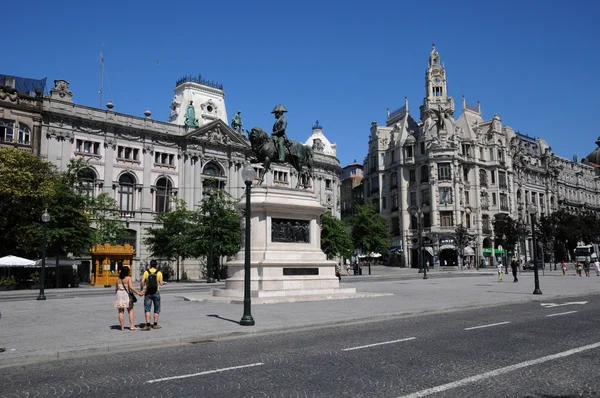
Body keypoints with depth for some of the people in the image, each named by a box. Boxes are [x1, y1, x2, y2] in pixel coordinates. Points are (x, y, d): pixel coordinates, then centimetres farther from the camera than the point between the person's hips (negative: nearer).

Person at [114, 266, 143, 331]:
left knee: (121, 312, 6)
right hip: (126, 295, -4)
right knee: (130, 311, 4)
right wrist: (138, 293, -15)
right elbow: (131, 287, -18)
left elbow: (116, 288, 12)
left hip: (119, 295, 4)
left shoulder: (118, 279, 7)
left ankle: (122, 327, 6)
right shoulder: (128, 278, -8)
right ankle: (132, 326, -3)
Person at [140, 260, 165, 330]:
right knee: (156, 309, 12)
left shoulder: (146, 272, -1)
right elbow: (161, 283, -4)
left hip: (148, 293, 0)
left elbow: (142, 282, -12)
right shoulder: (159, 273, -1)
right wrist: (163, 283, 18)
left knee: (147, 309, 2)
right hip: (156, 292, 0)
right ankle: (155, 324, 14)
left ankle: (148, 325, -7)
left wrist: (142, 289, 0)